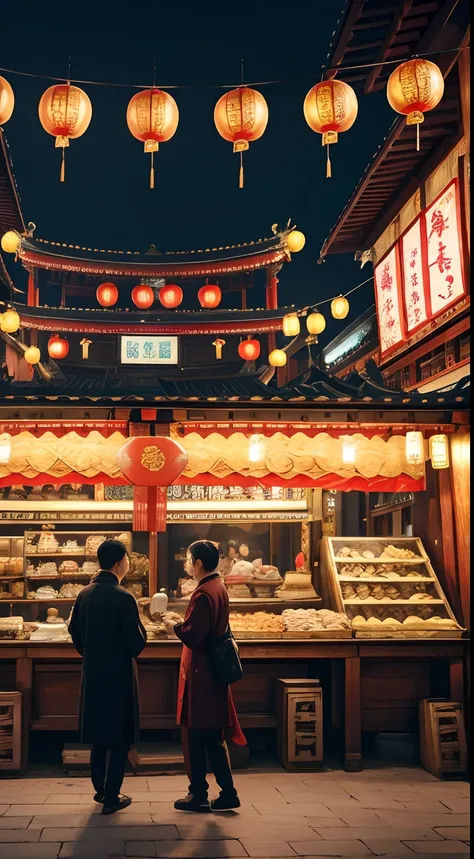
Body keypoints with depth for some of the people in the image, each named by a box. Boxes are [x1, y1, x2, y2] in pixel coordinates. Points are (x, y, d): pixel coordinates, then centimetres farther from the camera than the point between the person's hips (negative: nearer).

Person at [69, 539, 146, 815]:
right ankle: (112, 797, 9)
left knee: (99, 734, 19)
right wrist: (141, 628, 1)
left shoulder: (85, 594, 1)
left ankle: (100, 789, 30)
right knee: (120, 738, 5)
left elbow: (75, 631, 9)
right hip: (118, 675, -6)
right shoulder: (123, 598, -19)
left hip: (92, 674, 7)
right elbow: (136, 643, -19)